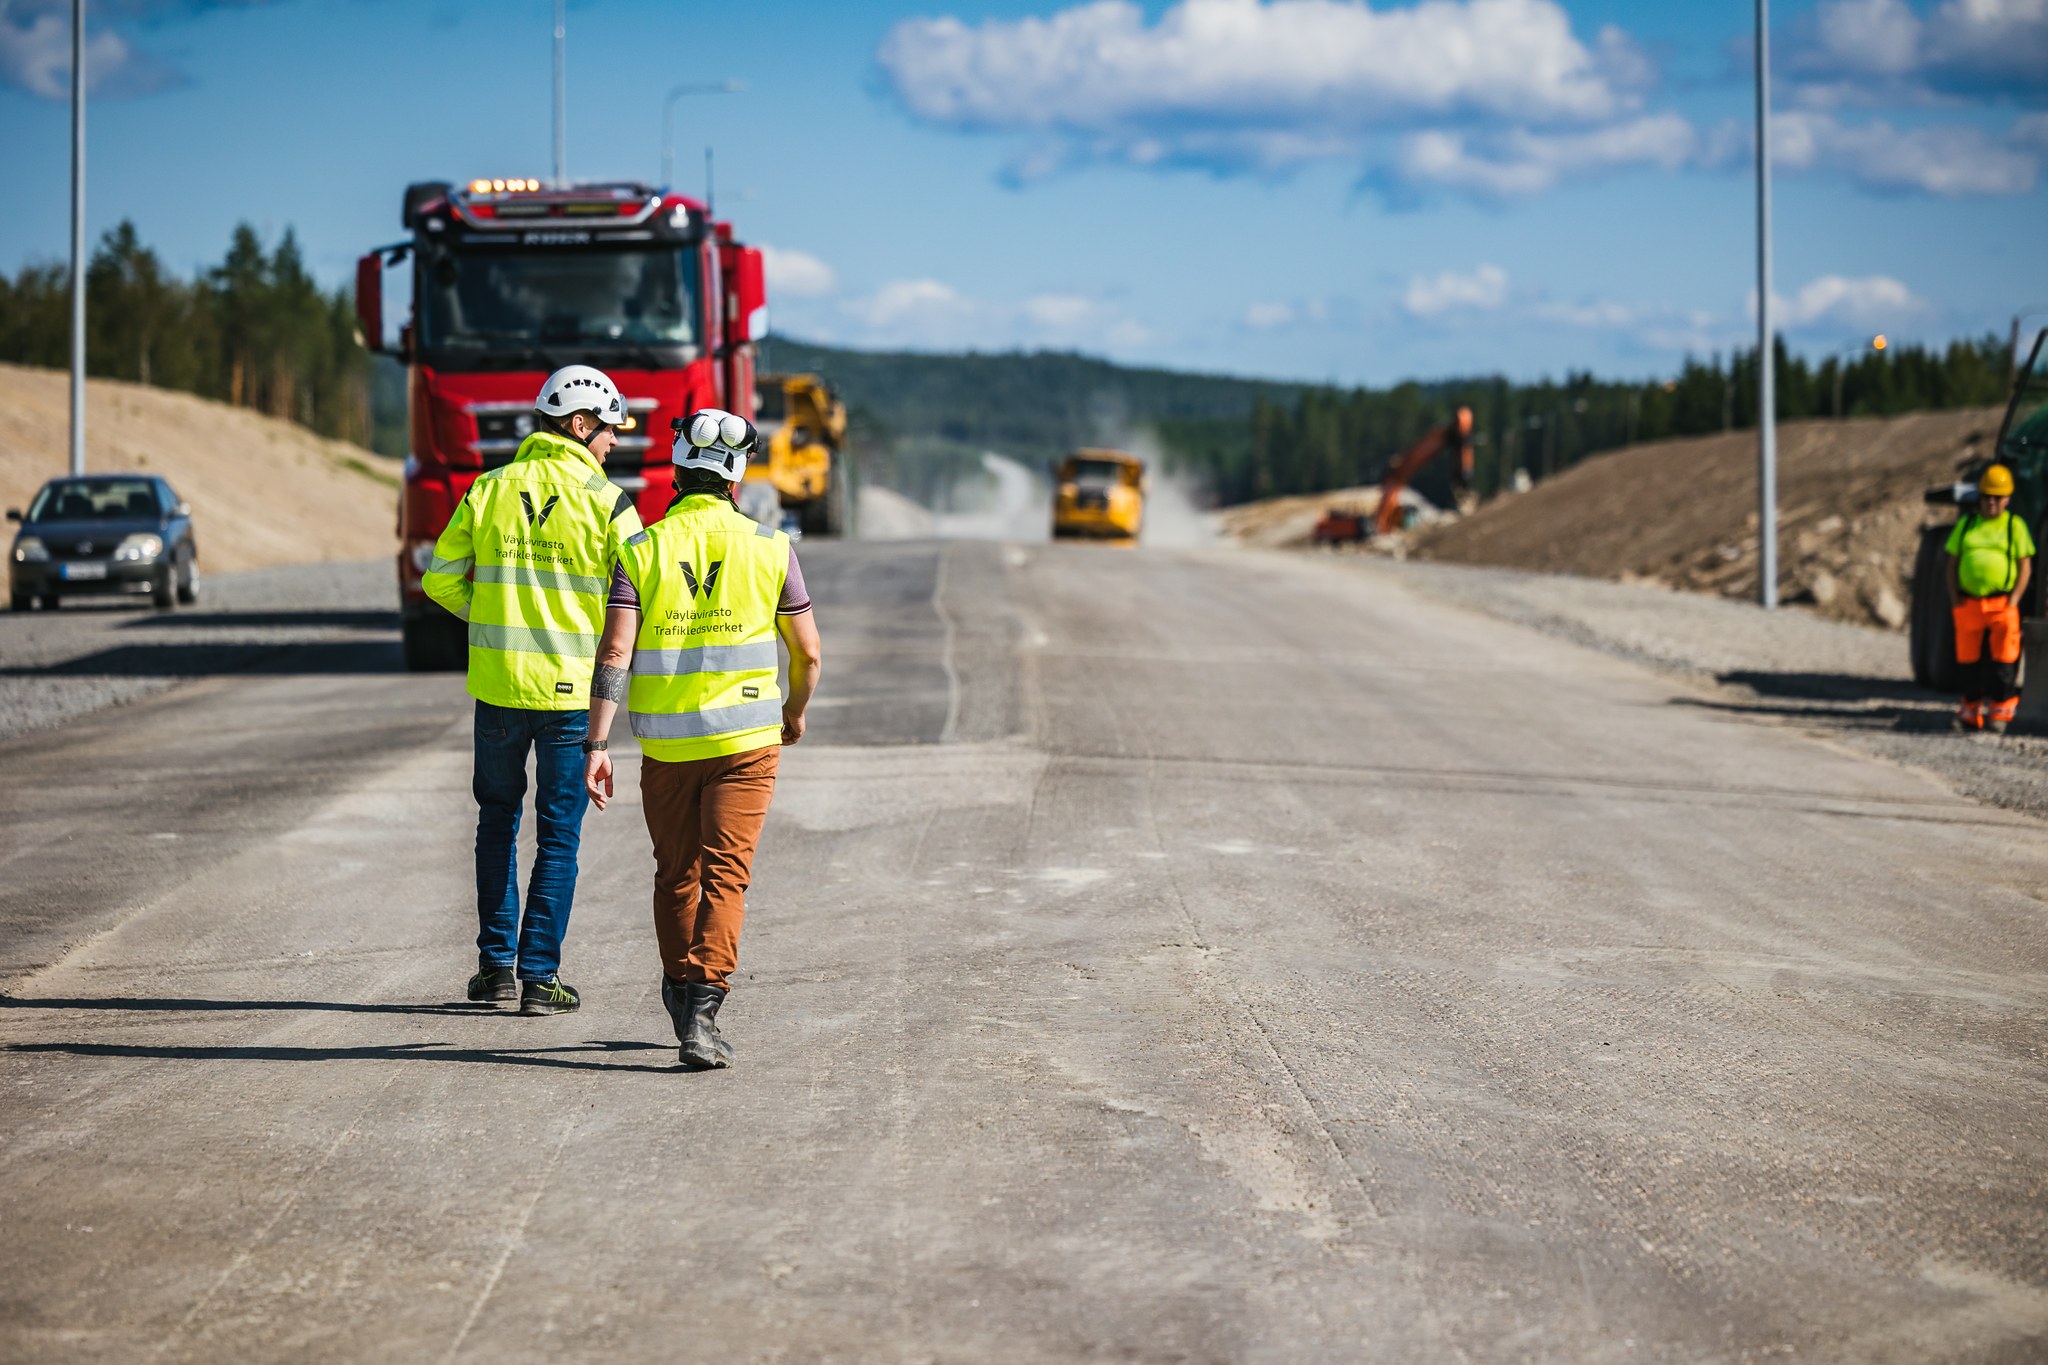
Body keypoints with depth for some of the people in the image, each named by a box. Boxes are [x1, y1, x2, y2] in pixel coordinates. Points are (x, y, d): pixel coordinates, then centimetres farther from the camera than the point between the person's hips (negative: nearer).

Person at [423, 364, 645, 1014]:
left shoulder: (488, 491, 3)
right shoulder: (607, 501, -6)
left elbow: (441, 580, 5)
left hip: (497, 682, 3)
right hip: (572, 688, -3)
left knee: (498, 823, 18)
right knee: (558, 836, 5)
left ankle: (497, 965, 19)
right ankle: (539, 977, 3)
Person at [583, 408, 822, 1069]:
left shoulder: (642, 550, -3)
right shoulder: (770, 548, -2)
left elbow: (614, 653, -11)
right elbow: (808, 652, 3)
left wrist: (596, 745, -11)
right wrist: (796, 710, 23)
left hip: (666, 744, 2)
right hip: (746, 741, -1)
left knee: (676, 877, 17)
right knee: (725, 877, -4)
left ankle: (683, 999, 33)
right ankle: (702, 1015, -17)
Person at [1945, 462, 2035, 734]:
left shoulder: (2015, 525, 3)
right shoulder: (1966, 524, 11)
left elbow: (2025, 567, 0)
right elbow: (1952, 564, 12)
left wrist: (2013, 600, -10)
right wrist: (1954, 599, 2)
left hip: (2001, 606, -3)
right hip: (1968, 604, 3)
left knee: (2002, 660, -6)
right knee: (1970, 661, 8)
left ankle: (2000, 712, -1)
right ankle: (1972, 712, 18)